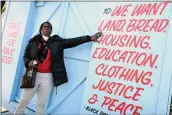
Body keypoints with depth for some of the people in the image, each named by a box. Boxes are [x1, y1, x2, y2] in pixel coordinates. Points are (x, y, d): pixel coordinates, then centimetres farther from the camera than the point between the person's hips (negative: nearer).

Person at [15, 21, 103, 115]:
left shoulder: (56, 42, 2)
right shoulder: (33, 42, 2)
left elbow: (72, 42, -5)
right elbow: (26, 56, 9)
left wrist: (90, 38, -10)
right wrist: (28, 63, -14)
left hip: (48, 77, 0)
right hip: (34, 75, 0)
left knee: (41, 103, 14)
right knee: (24, 101, 14)